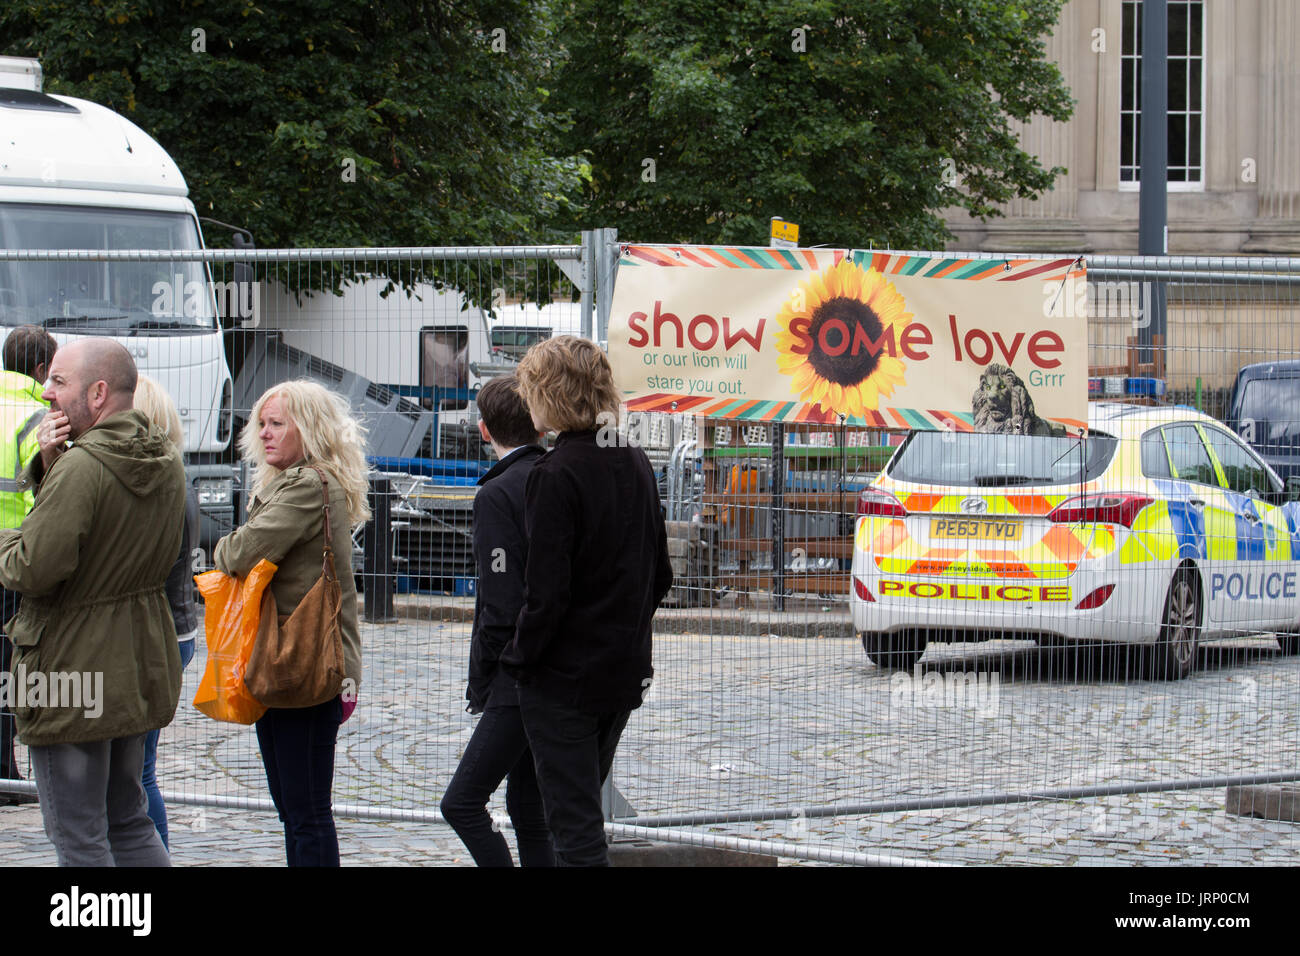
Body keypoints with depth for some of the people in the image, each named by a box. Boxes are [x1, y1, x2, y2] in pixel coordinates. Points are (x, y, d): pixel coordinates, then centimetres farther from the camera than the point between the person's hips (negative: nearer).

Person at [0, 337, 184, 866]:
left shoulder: (82, 467, -22)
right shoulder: (167, 462, 6)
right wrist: (49, 464, -1)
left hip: (73, 668, -9)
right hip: (141, 661, 9)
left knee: (78, 840, 0)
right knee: (129, 823, 19)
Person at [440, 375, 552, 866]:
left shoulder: (497, 495, -14)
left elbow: (501, 606, -18)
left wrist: (480, 683, -5)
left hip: (522, 679, -9)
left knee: (462, 804, -7)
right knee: (528, 807, 13)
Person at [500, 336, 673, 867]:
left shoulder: (555, 474, -18)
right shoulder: (635, 464, 7)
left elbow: (547, 590, -20)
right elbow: (659, 575, 12)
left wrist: (520, 658, -8)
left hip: (564, 678, -8)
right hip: (624, 672, 8)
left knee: (575, 827, -5)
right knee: (585, 809, 19)